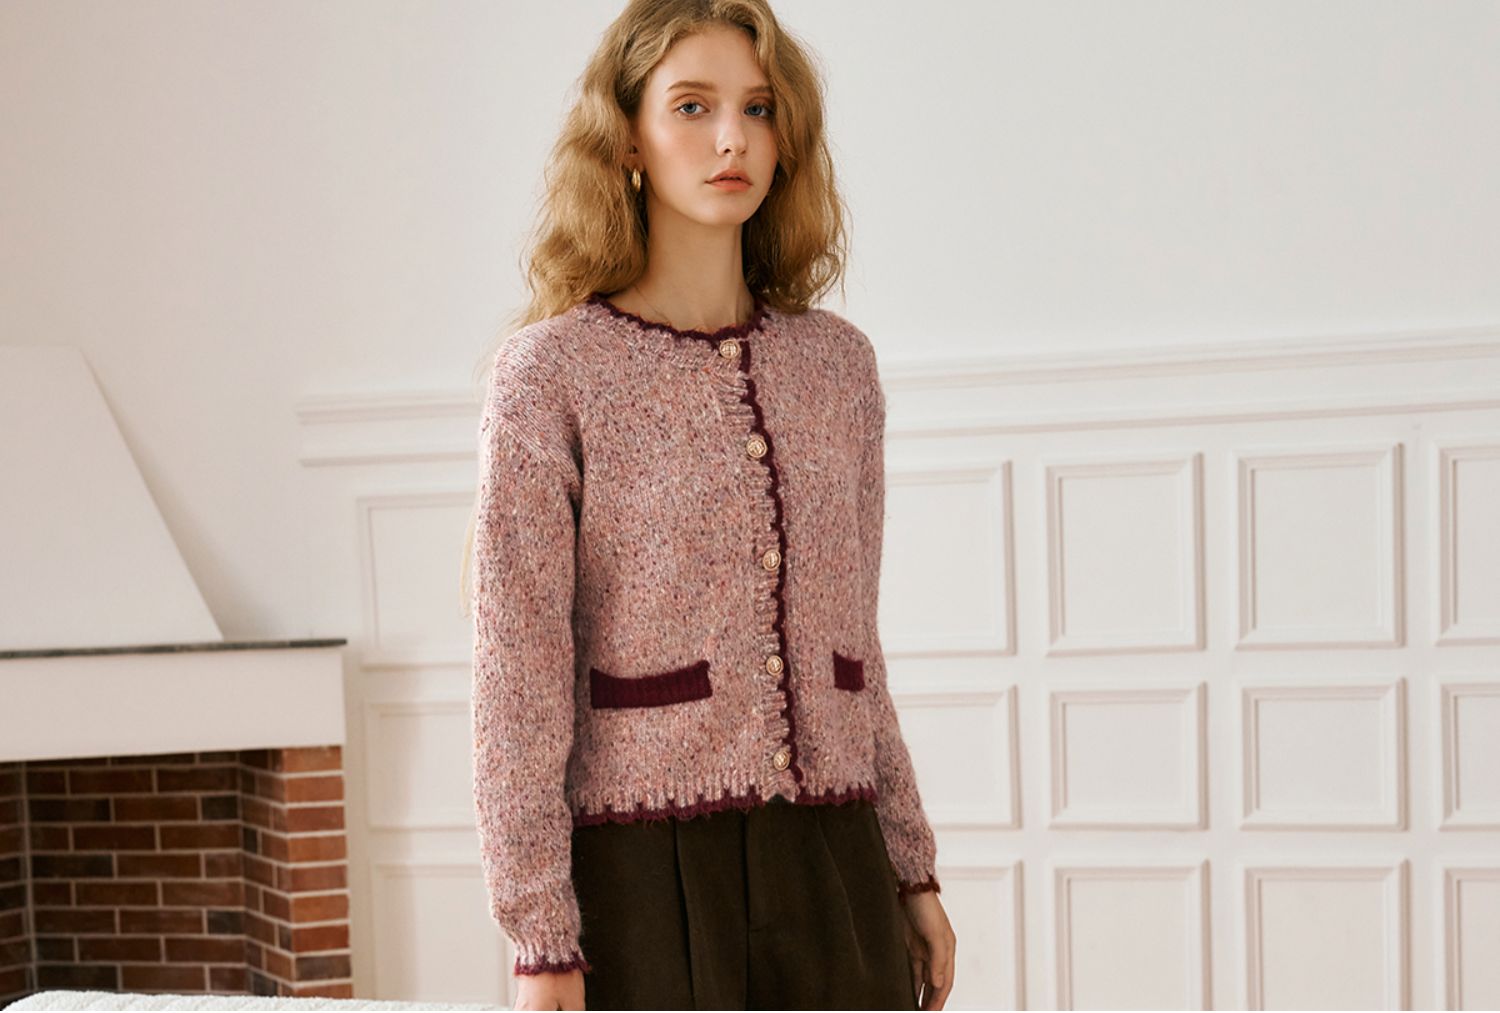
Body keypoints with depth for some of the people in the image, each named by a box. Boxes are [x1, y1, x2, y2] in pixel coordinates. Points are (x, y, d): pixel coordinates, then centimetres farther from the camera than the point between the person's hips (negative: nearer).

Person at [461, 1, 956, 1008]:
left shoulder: (837, 362, 9)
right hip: (647, 874, -4)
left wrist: (913, 870, 13)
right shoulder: (552, 372, -5)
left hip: (833, 867, 4)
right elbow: (519, 672, -7)